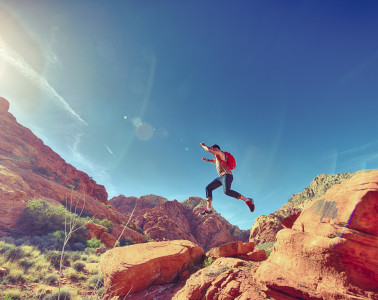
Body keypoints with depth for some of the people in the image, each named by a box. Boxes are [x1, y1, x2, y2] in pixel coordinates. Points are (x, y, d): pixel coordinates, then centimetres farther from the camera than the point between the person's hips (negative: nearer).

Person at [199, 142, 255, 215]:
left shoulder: (220, 153, 1)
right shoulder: (217, 157, 28)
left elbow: (209, 149, -11)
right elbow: (214, 161, 52)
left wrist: (203, 145, 6)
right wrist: (207, 160, 39)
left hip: (227, 175, -10)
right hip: (221, 177, 10)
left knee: (227, 191, -33)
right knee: (208, 188, 4)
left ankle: (248, 200, -24)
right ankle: (209, 208, -1)